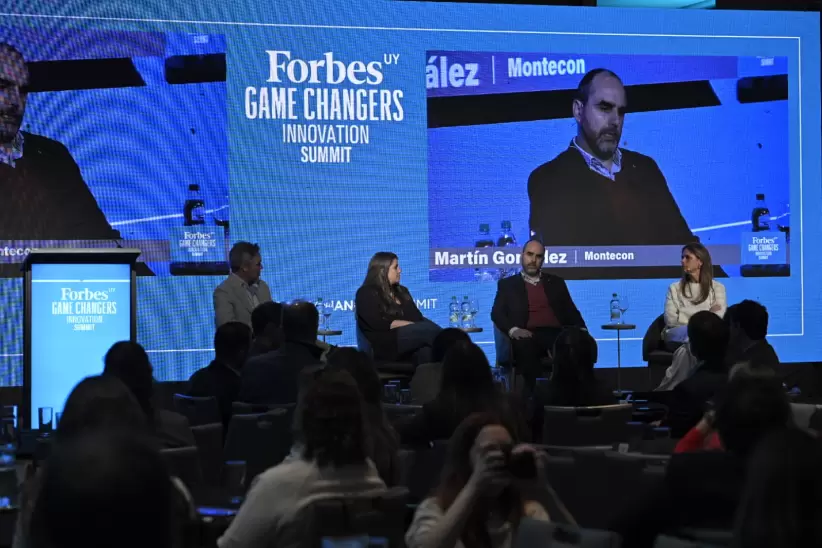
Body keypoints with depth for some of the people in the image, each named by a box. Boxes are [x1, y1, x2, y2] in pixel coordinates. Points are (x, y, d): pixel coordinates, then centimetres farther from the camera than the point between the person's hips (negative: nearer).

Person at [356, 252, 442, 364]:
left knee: (425, 349, -33)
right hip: (385, 345, -6)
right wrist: (411, 325, -11)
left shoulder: (401, 291, 25)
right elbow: (380, 323, -10)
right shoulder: (366, 294, 3)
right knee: (428, 329, -29)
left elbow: (417, 317, 14)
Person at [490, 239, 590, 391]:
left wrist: (582, 330, -3)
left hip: (556, 333, 2)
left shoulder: (556, 282, 27)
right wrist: (513, 329, -15)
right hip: (528, 336, -2)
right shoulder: (507, 284, 20)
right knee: (525, 346, -42)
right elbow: (497, 313, 8)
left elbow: (570, 311, 20)